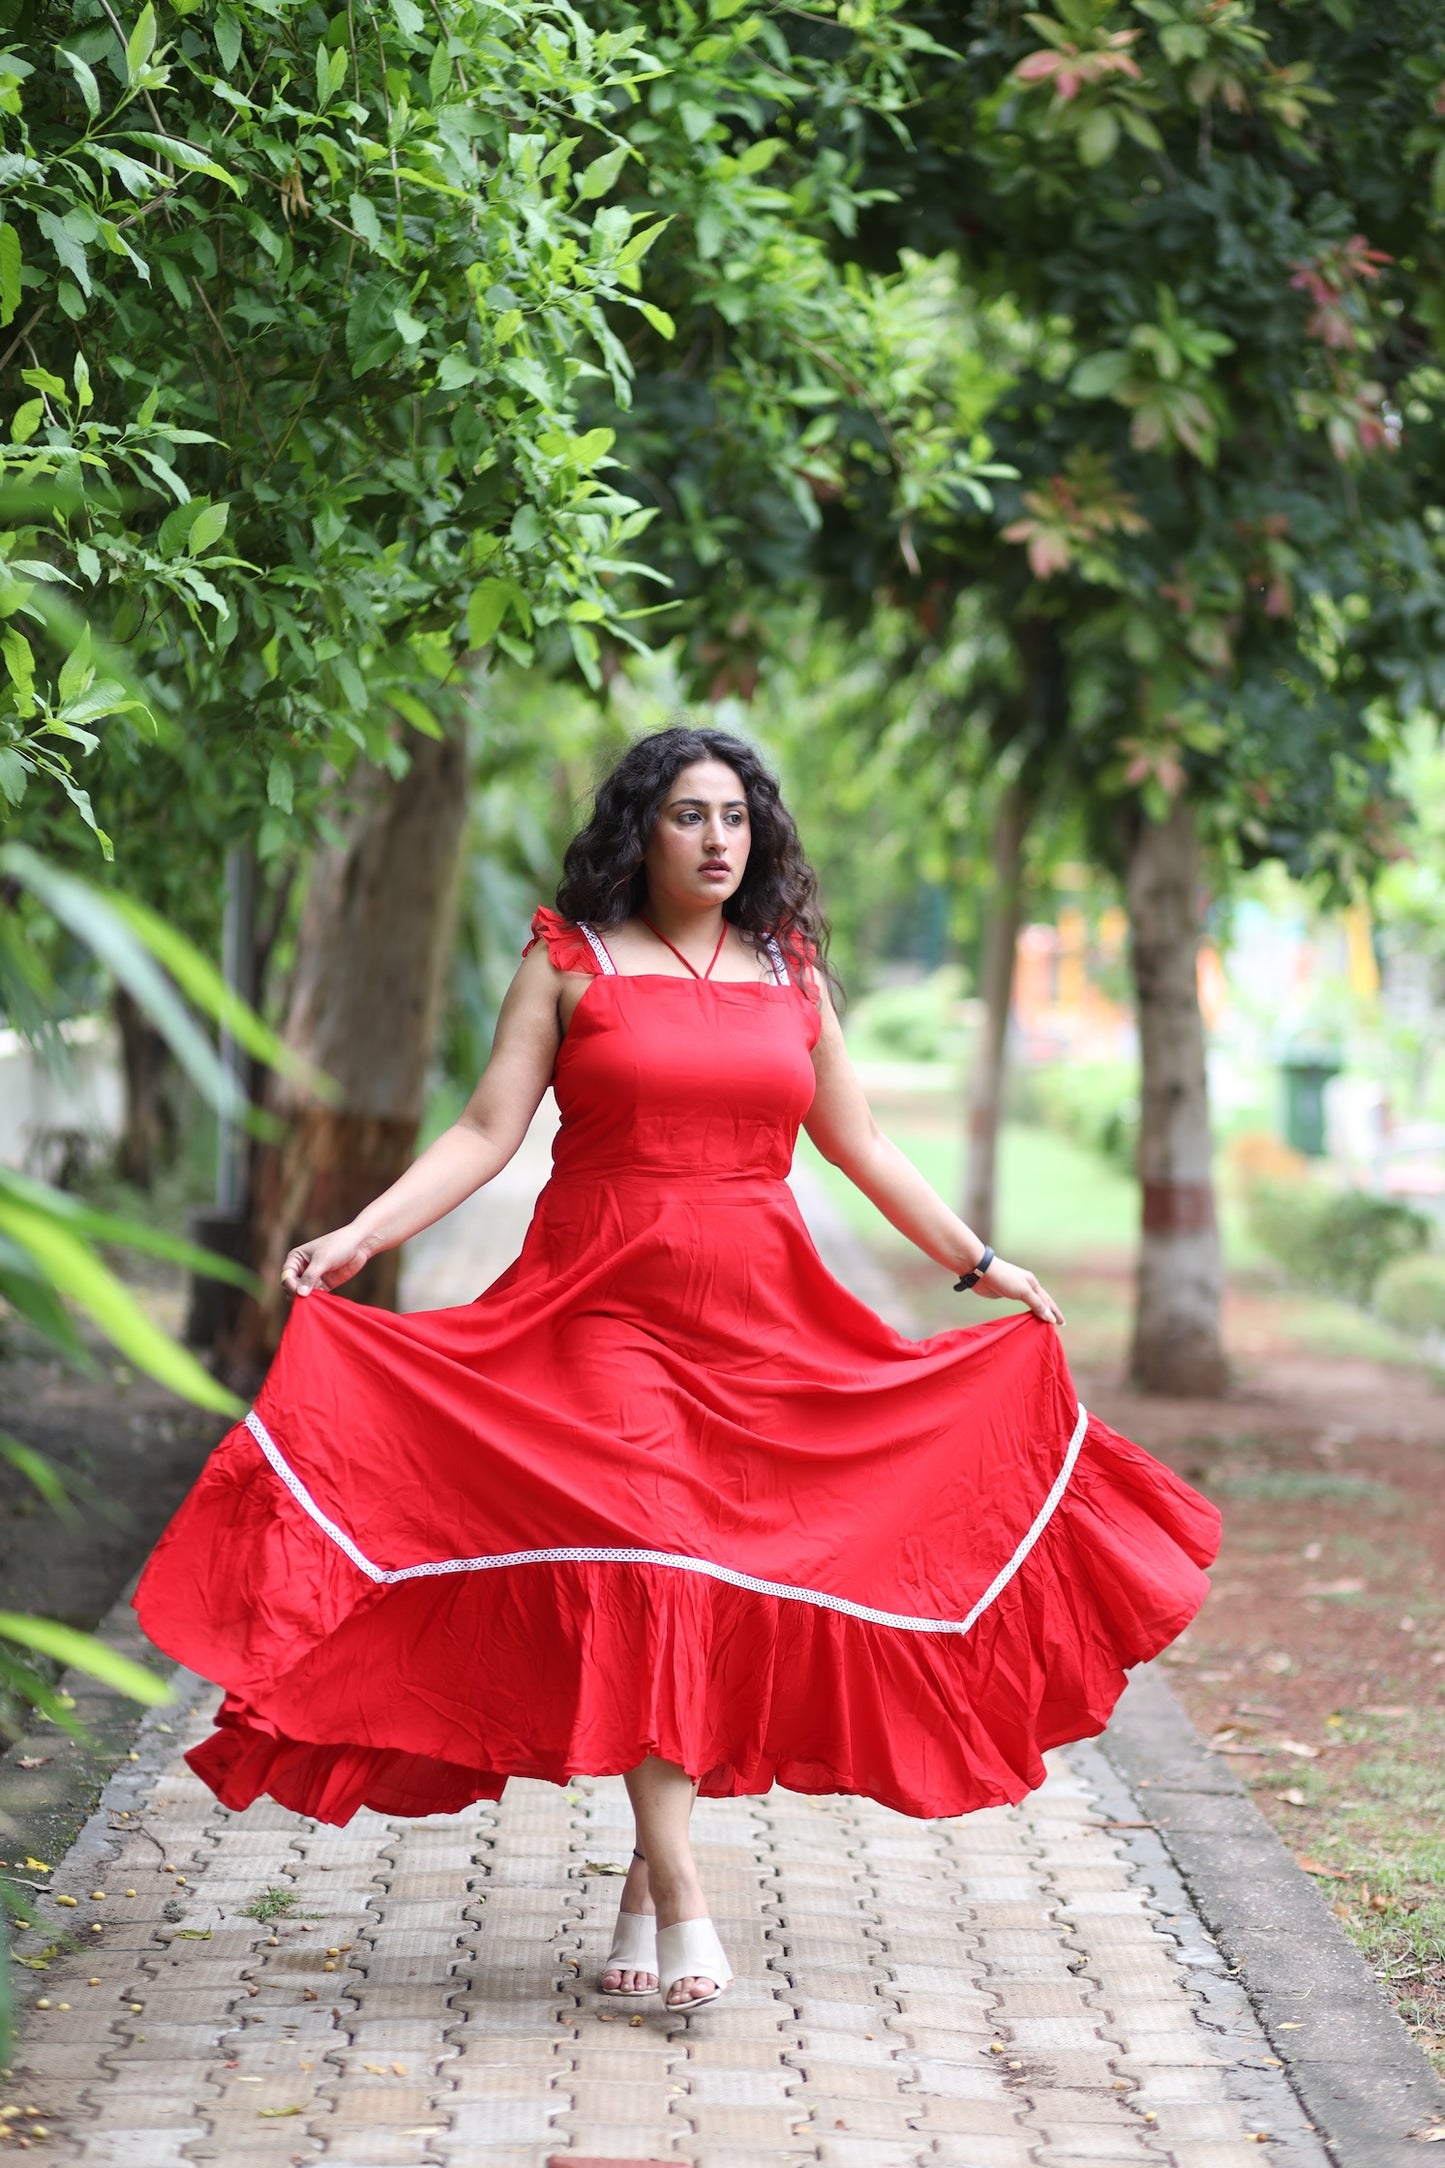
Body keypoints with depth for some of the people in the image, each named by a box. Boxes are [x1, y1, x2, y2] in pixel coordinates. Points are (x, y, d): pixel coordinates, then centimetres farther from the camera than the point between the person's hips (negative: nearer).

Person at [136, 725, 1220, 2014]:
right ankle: (678, 1885, -19)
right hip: (606, 1314, -3)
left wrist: (978, 1264, 21)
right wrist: (360, 1237, -13)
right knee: (641, 1571, -16)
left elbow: (862, 1148, 20)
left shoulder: (790, 974, 12)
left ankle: (647, 1872, 11)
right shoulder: (572, 962, 4)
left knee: (741, 1583, 0)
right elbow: (487, 1133, -2)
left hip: (760, 1325, 4)